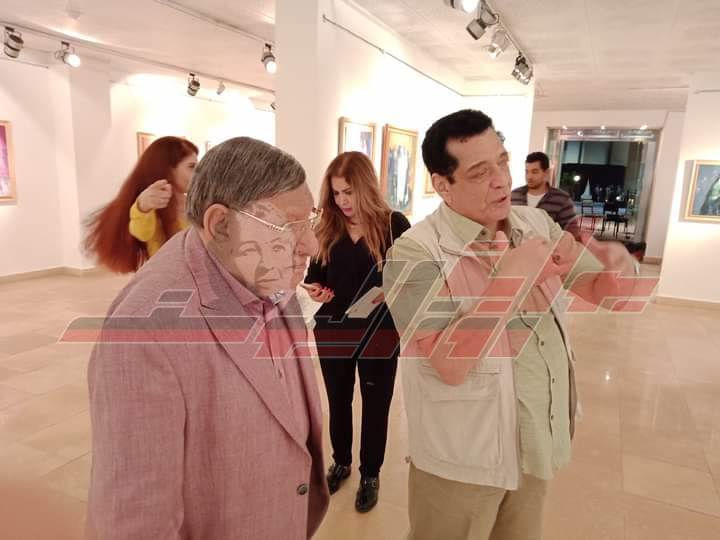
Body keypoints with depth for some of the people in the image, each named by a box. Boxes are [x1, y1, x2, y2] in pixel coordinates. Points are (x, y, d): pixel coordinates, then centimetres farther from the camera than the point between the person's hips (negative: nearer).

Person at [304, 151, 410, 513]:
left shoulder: (394, 224, -10)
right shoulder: (327, 226, 1)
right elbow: (315, 272, 8)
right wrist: (313, 289, -13)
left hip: (379, 331, -3)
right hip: (333, 329, 4)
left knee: (375, 403, 13)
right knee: (338, 400, 19)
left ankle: (370, 474, 34)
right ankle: (341, 462, 44)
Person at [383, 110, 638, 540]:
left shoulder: (539, 225, -2)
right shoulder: (416, 252, -21)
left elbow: (601, 291, 7)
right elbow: (450, 365, -27)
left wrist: (620, 267, -16)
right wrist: (510, 278, -29)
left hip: (538, 445, 6)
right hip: (463, 459, -5)